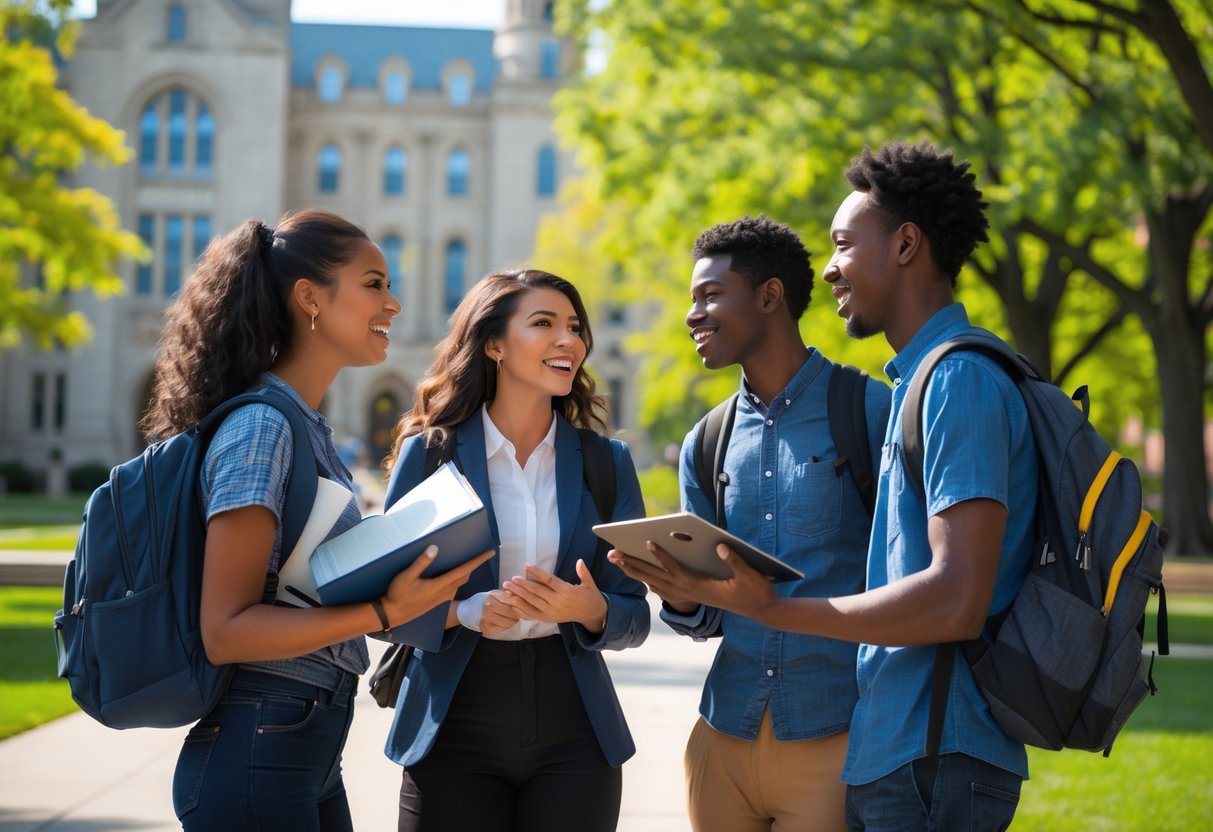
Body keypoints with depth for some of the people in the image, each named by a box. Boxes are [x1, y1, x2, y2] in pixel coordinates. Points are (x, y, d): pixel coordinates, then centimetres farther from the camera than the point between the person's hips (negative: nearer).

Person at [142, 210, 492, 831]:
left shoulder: (309, 428, 11)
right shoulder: (261, 429, -15)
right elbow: (225, 630, -20)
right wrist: (386, 612, -25)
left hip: (313, 750, 9)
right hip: (257, 755, -9)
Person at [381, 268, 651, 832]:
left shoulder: (607, 463, 6)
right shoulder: (429, 451, -1)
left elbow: (634, 619, 5)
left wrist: (589, 610, -17)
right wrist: (464, 613, -19)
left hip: (574, 735, 2)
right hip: (455, 732, -2)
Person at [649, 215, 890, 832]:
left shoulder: (874, 413, -4)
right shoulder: (705, 445, 12)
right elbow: (707, 618, 14)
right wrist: (675, 590, -8)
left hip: (836, 740, -5)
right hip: (725, 739, 5)